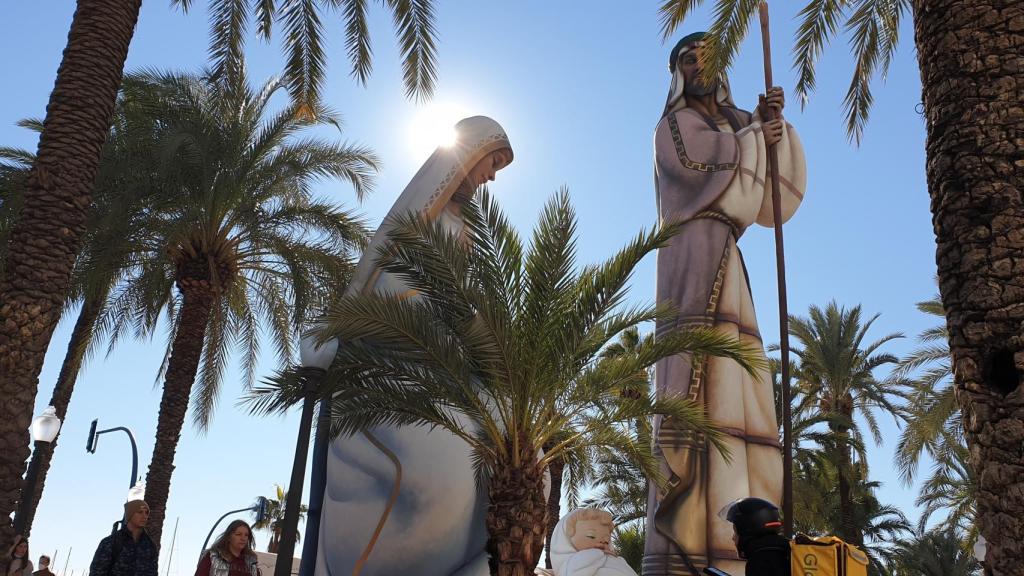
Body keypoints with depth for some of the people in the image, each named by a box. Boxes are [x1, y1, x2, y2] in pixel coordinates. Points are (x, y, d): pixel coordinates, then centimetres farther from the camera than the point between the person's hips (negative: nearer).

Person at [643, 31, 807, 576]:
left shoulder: (735, 128, 31)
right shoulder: (674, 124, 14)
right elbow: (705, 162, -9)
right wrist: (756, 134, 8)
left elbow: (776, 204, 18)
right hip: (695, 255, -7)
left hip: (727, 268, 7)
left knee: (742, 401, -5)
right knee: (696, 390, -22)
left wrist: (778, 129, 8)